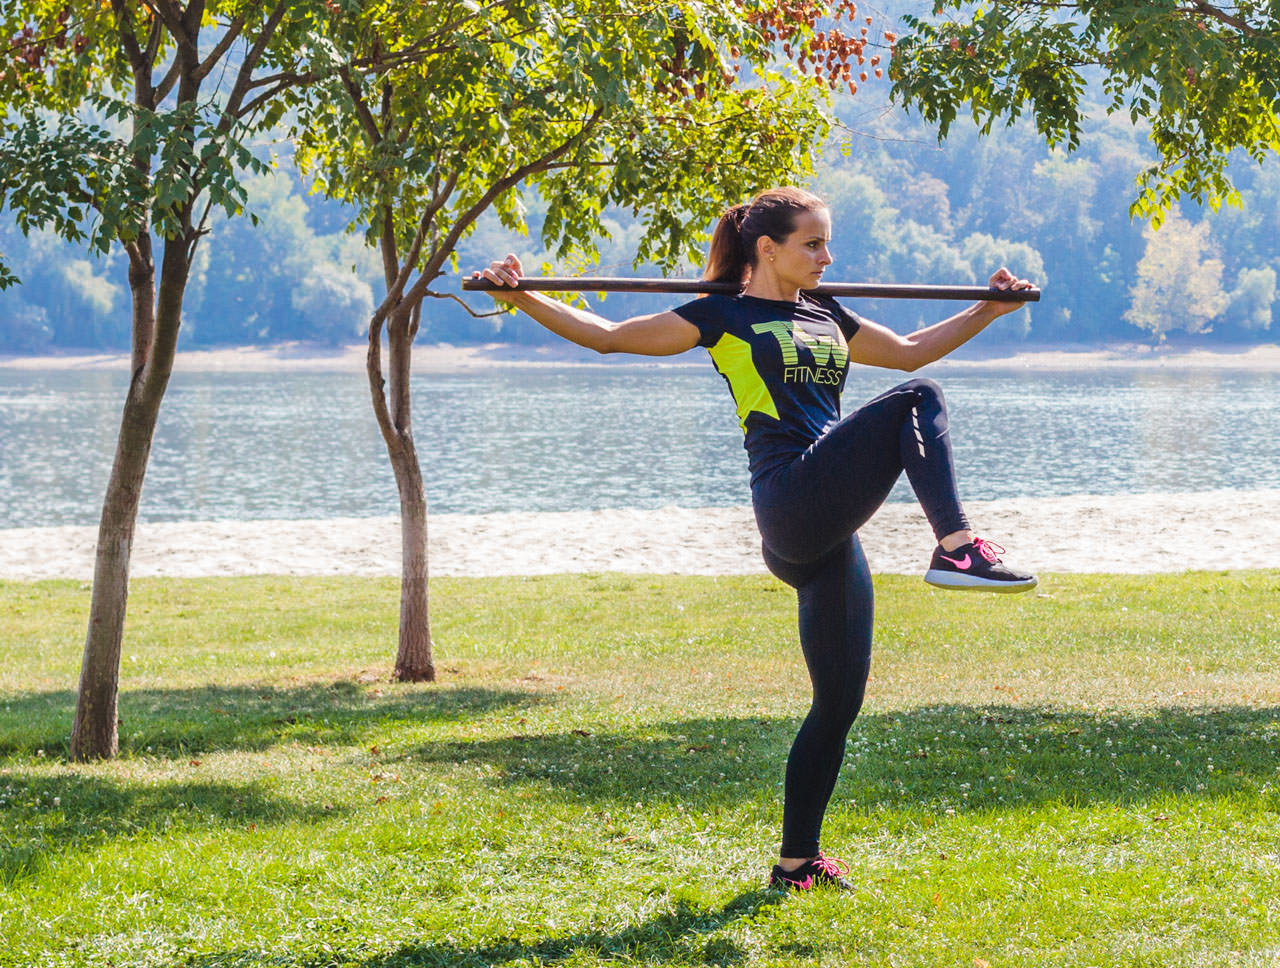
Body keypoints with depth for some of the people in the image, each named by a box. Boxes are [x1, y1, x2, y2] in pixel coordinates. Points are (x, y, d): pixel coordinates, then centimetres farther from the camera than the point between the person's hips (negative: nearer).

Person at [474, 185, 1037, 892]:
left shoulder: (826, 318, 23)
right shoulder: (723, 317, 5)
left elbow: (912, 350, 37)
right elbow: (608, 335, 6)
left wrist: (990, 309, 35)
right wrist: (523, 299, -3)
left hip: (827, 534, 7)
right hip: (791, 504, -7)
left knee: (839, 701, 7)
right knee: (916, 403, -19)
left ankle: (797, 861, 16)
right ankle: (958, 549, -28)